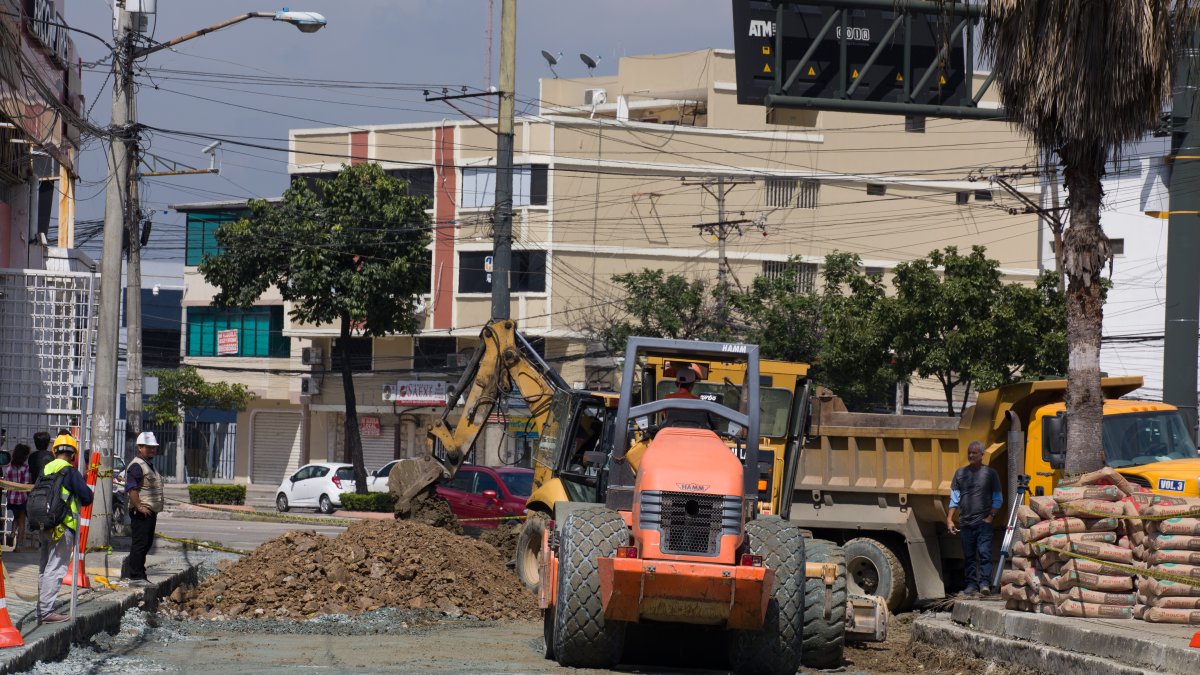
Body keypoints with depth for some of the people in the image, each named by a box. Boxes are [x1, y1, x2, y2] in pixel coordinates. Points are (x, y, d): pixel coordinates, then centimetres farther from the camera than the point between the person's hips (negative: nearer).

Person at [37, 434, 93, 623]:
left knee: (45, 568, 16)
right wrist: (75, 500, 10)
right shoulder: (71, 472, -10)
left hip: (44, 526, 7)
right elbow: (87, 497, -11)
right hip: (63, 527, -7)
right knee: (55, 569, -6)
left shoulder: (45, 470, 10)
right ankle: (47, 611, -10)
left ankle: (42, 608, 23)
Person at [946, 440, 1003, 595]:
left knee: (984, 553, -13)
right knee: (969, 556, 5)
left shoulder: (990, 473, 4)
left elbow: (998, 499, 6)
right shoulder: (960, 473, 11)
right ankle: (972, 584, 9)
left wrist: (991, 517, -6)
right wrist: (950, 519, 4)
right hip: (965, 522, 3)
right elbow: (954, 498, 12)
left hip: (983, 522, -3)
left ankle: (985, 583, -14)